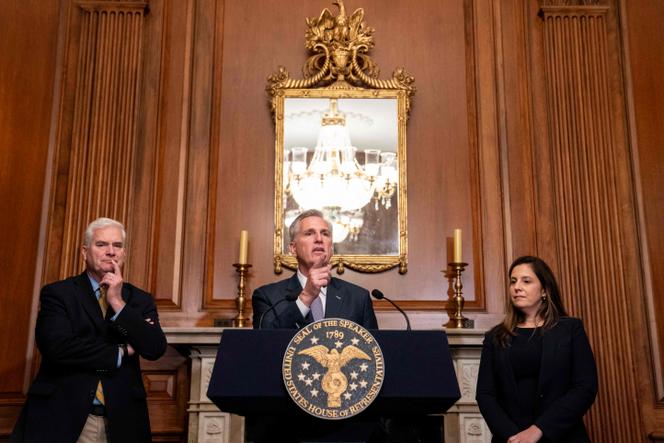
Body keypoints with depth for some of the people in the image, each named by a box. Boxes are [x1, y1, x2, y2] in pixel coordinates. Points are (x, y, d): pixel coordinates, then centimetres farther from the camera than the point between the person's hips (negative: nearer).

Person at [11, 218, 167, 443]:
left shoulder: (140, 300, 5)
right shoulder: (57, 293, -2)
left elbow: (156, 349, -8)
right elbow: (56, 346, -17)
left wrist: (118, 303, -14)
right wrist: (121, 353, -10)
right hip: (62, 417, -2)